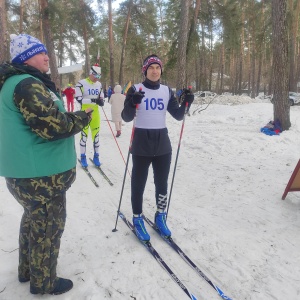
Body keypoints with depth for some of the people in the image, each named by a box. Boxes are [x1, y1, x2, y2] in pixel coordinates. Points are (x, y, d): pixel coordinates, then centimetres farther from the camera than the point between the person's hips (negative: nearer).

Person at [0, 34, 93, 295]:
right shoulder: (28, 85, -19)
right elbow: (51, 126, -27)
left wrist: (72, 117, 8)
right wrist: (82, 117, -12)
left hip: (28, 169, 11)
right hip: (40, 172, -11)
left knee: (34, 219, 25)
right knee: (48, 225, 6)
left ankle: (28, 270, 43)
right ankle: (43, 282, 26)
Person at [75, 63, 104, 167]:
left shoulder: (99, 84, 8)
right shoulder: (82, 83, -11)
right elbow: (78, 98, -16)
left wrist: (101, 101, -6)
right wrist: (92, 100, -25)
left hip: (95, 112, 5)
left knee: (96, 133, 8)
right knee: (84, 134, 0)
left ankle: (96, 156, 18)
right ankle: (83, 157, 12)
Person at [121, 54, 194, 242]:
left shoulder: (167, 91, 7)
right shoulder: (136, 89, -4)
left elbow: (178, 116, 6)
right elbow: (126, 118, -10)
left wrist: (186, 103, -12)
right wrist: (132, 103, -29)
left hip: (163, 143, 4)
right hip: (141, 143, -3)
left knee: (162, 183, 12)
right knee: (138, 184, 5)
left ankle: (161, 217, 30)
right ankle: (138, 219, 23)